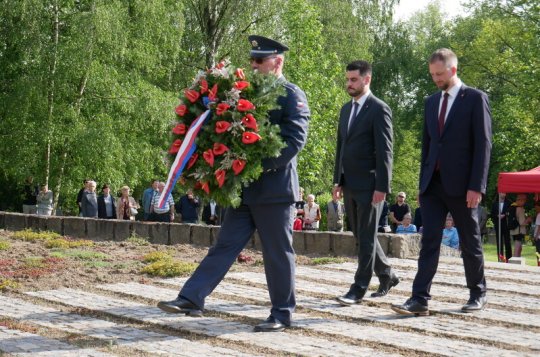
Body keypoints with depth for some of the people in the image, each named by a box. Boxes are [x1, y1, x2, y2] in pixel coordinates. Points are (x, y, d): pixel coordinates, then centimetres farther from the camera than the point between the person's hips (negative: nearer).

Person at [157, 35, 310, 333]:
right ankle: (192, 299, 4)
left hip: (274, 189, -6)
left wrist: (257, 164, -23)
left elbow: (294, 141, -17)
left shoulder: (293, 97, -7)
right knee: (225, 244, 6)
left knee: (278, 254, 2)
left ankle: (282, 314, 12)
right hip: (245, 188, 7)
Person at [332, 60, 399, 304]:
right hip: (349, 185, 8)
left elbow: (384, 151, -13)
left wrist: (381, 187, -17)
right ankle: (386, 275, 29)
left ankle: (359, 288, 1)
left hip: (369, 185, -8)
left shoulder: (379, 109, -9)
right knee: (361, 236, 14)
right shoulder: (346, 109, 15)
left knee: (366, 238, -3)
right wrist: (338, 180, 14)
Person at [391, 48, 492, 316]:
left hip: (461, 185, -5)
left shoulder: (475, 99, -4)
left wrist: (477, 186, -15)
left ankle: (478, 294, 22)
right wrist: (422, 183, 13)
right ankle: (419, 299, -9)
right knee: (429, 241, -3)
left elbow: (483, 144, -9)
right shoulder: (431, 102, 14)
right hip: (433, 184, 5)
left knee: (470, 243, 7)